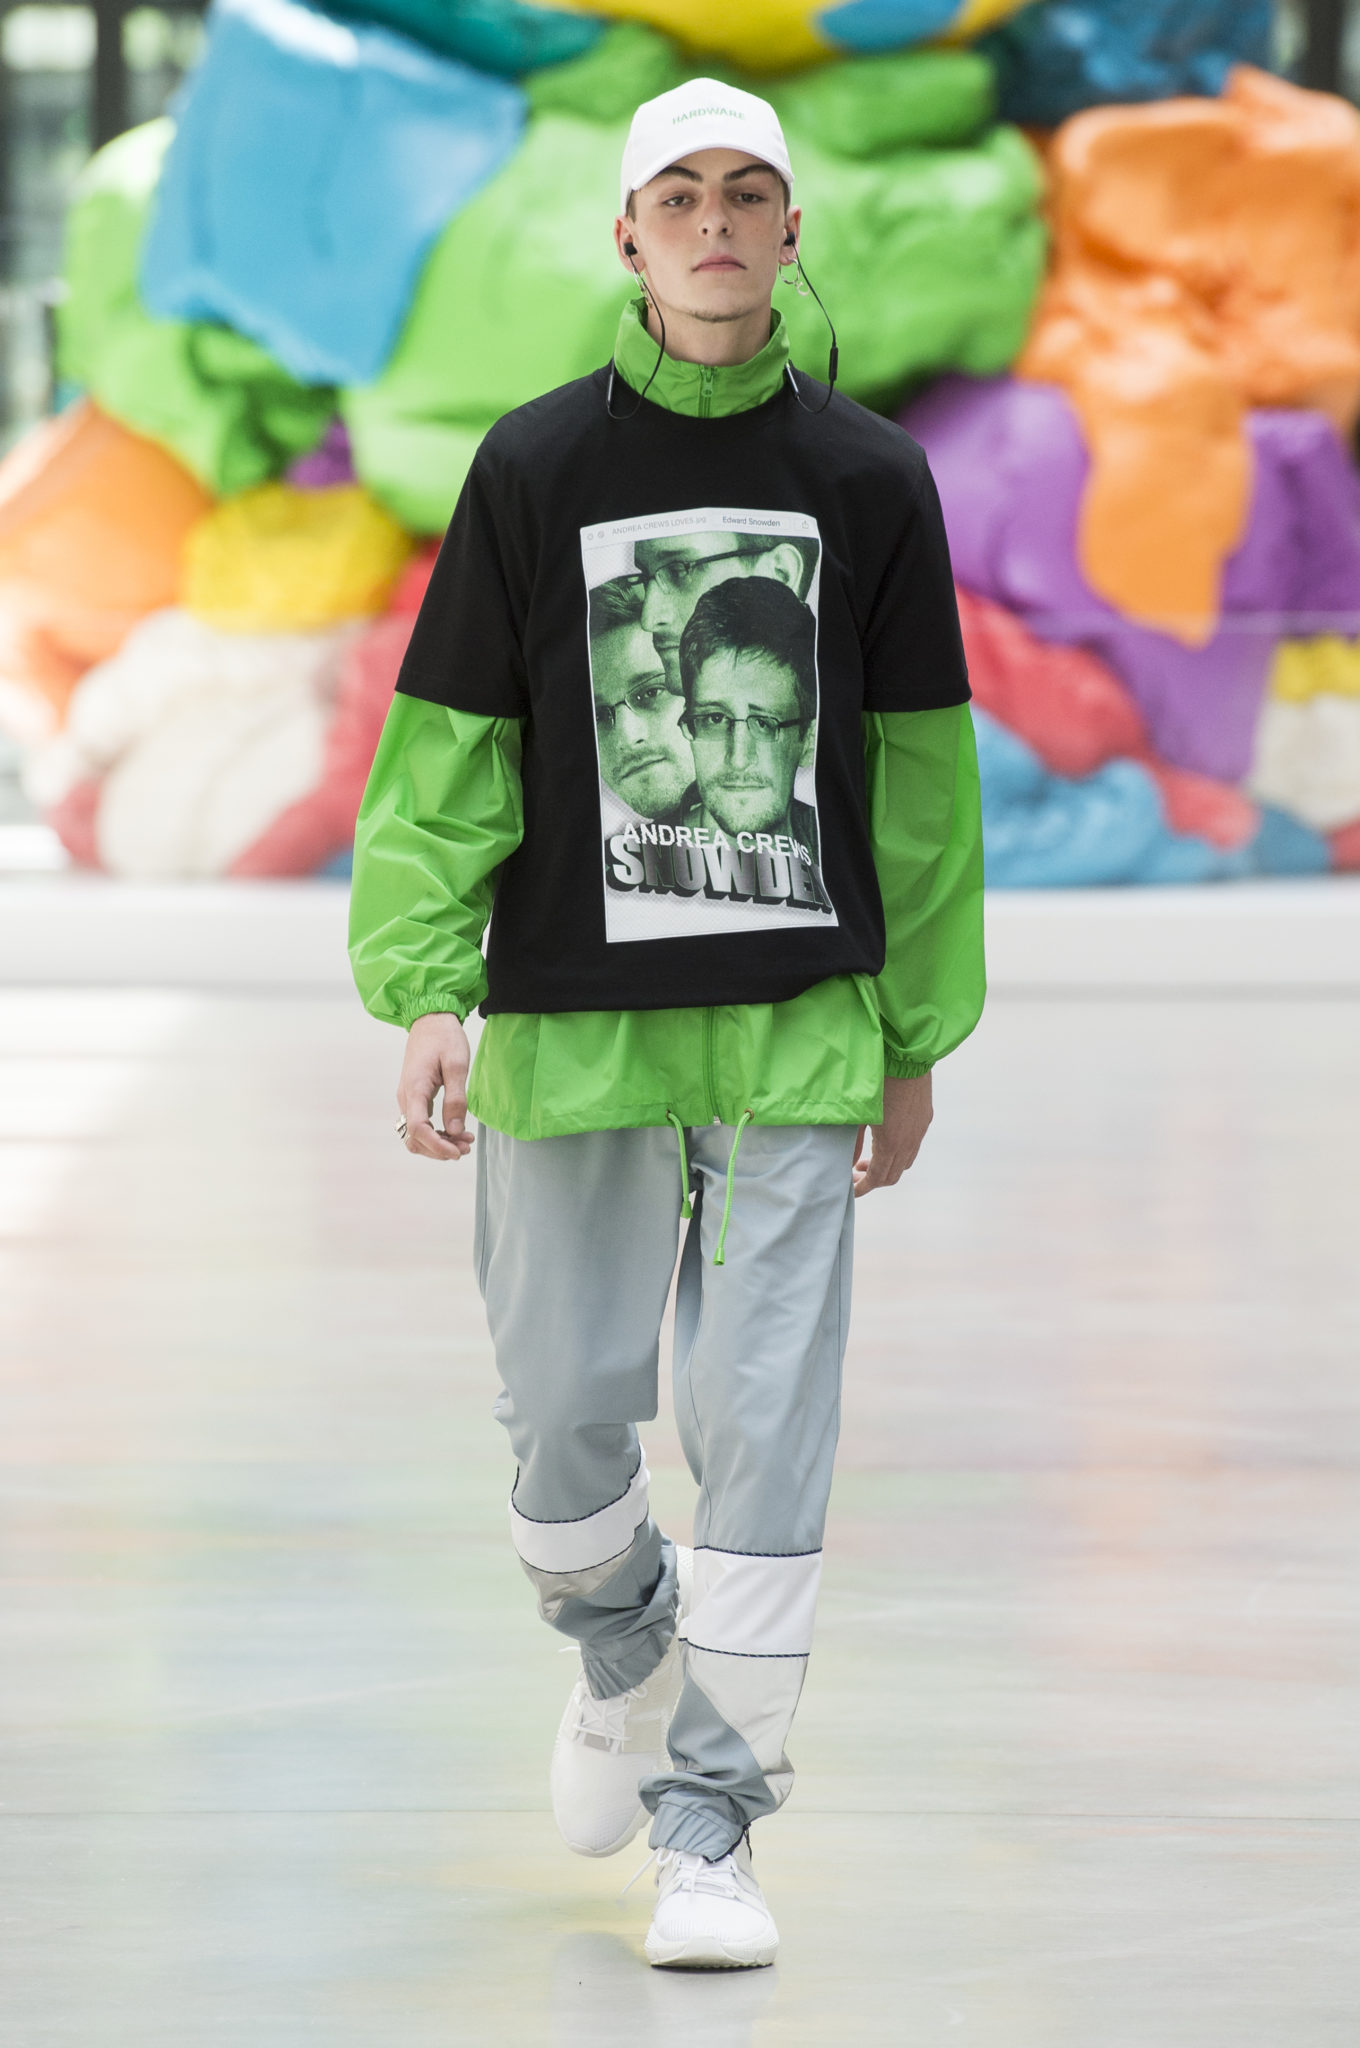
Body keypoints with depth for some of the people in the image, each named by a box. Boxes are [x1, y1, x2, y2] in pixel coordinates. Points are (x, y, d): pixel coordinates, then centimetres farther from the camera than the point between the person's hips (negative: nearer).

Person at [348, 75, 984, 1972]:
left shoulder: (870, 479, 3)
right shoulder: (535, 466, 0)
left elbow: (920, 771, 8)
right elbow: (445, 749, 0)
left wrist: (918, 1038, 9)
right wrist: (427, 994, -9)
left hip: (799, 1029, 0)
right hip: (574, 1018, 0)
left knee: (765, 1425, -6)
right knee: (568, 1405, 5)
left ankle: (711, 1822, 2)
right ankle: (623, 1651, 37)